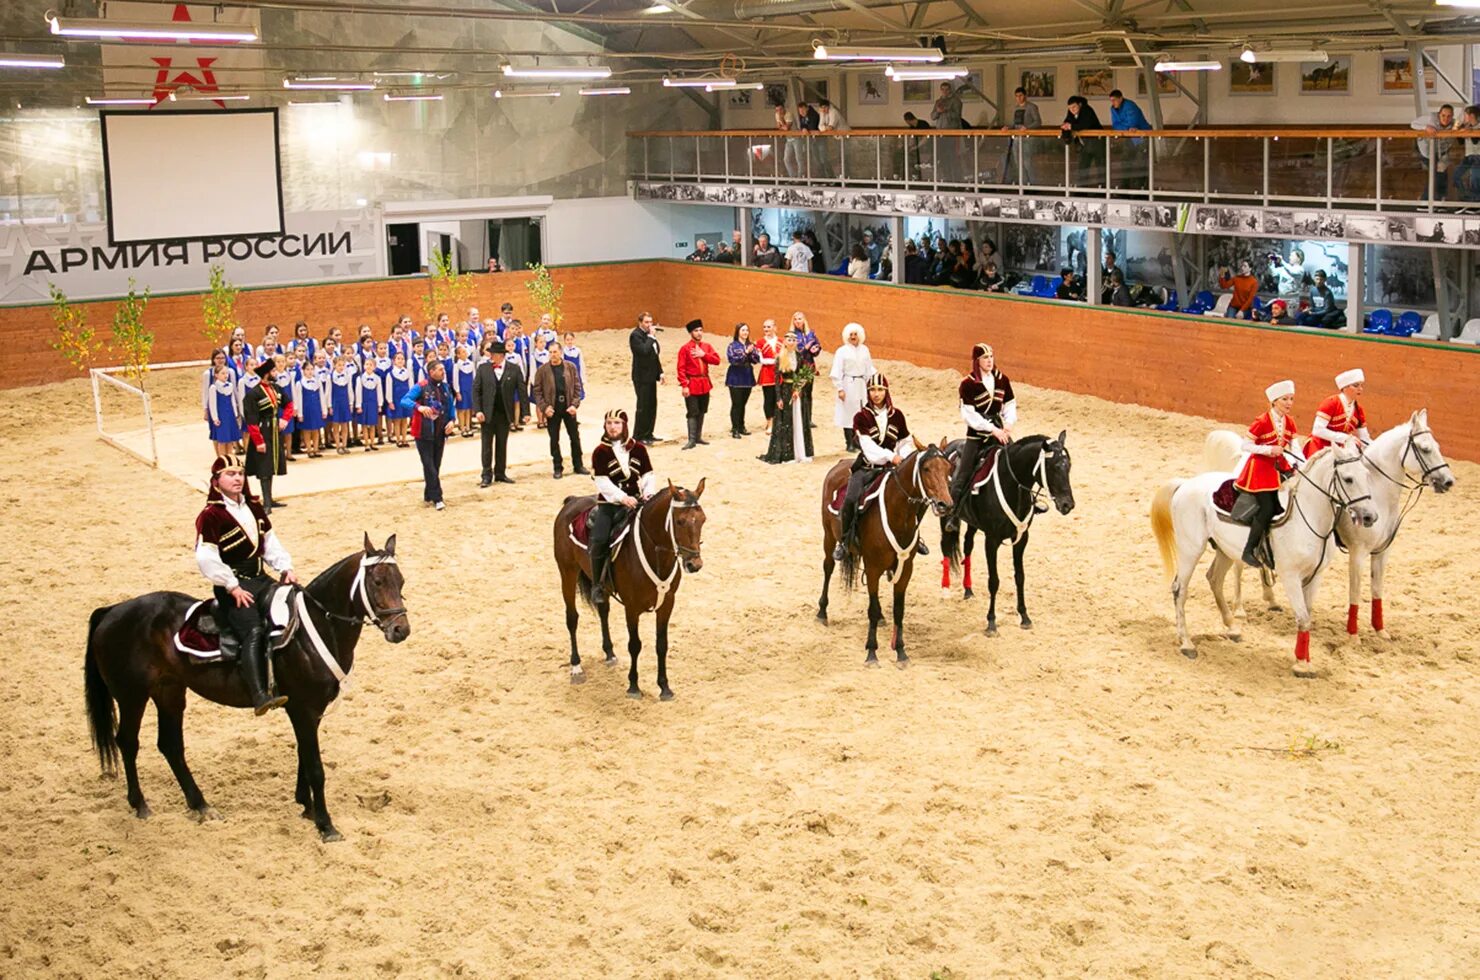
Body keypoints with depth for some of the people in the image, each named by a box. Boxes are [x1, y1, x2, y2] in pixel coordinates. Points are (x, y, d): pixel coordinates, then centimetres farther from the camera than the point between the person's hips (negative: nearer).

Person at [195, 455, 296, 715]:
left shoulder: (255, 508, 15)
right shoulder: (210, 515, -8)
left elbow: (271, 544, 18)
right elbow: (206, 558, -16)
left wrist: (285, 568, 1)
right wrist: (232, 587, -18)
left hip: (261, 579, 8)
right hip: (233, 587, -8)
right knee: (254, 631, -28)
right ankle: (259, 696, -39)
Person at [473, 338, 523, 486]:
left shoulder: (514, 369, -3)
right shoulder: (483, 368, -2)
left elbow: (521, 390, -2)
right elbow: (476, 390, -2)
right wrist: (477, 410, -12)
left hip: (505, 413, 1)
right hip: (487, 413, 0)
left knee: (502, 445, 10)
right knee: (487, 445, 3)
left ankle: (500, 473, 20)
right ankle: (487, 475, 8)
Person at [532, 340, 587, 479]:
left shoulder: (570, 367, 1)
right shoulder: (543, 370, -3)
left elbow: (577, 387, 3)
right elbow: (537, 391, -1)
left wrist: (575, 404, -7)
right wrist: (544, 407, -11)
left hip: (568, 408, 1)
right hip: (552, 409, -1)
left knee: (575, 437, 8)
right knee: (554, 440, 5)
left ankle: (578, 465, 21)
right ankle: (558, 468, 14)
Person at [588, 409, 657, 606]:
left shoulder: (638, 449, 7)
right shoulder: (601, 452, -2)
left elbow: (649, 475, 7)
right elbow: (603, 482, -10)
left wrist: (649, 493, -13)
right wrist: (623, 498, -23)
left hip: (634, 501, 2)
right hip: (609, 503, -2)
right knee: (599, 540, -23)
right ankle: (597, 585, -9)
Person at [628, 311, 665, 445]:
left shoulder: (649, 335, 13)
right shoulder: (635, 335, -13)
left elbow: (656, 353, 19)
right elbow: (644, 351, -28)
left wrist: (660, 372, 13)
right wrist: (651, 337, -20)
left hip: (651, 376, 8)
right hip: (642, 377, -8)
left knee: (652, 406, 11)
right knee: (643, 407, -5)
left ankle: (648, 434, 20)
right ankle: (638, 437, 1)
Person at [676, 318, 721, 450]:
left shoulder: (707, 346, 9)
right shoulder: (685, 349, -7)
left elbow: (717, 360, -2)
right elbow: (681, 369, -11)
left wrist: (704, 355, -14)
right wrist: (684, 386, -17)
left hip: (704, 384, 5)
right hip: (692, 384, -5)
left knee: (701, 412, 12)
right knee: (692, 413, -7)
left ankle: (698, 437, 22)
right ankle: (691, 440, -6)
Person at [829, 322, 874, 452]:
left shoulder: (864, 349, 8)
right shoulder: (842, 351, -5)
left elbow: (869, 368, 14)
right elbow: (837, 372, -6)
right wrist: (840, 389, -11)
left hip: (862, 385, 4)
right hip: (848, 384, -4)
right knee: (849, 413, -1)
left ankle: (858, 441, 16)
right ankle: (849, 443, 6)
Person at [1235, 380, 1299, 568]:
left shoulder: (1289, 422, 5)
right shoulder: (1261, 422, -15)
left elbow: (1293, 445, 10)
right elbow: (1246, 445, -14)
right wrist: (1269, 449, -23)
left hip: (1281, 467, 7)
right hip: (1261, 468, -7)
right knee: (1267, 508, -15)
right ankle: (1249, 551, -4)